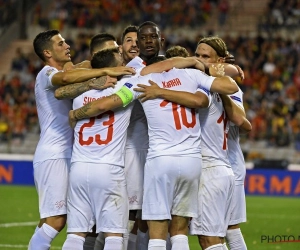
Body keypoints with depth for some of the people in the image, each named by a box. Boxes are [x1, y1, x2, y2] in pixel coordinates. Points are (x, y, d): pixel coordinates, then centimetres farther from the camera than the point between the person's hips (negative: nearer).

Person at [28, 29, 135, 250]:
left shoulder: (71, 72, 21)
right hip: (53, 156, -9)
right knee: (55, 220, -14)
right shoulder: (46, 74, -9)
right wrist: (105, 72, -34)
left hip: (68, 155, 9)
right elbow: (65, 78, -30)